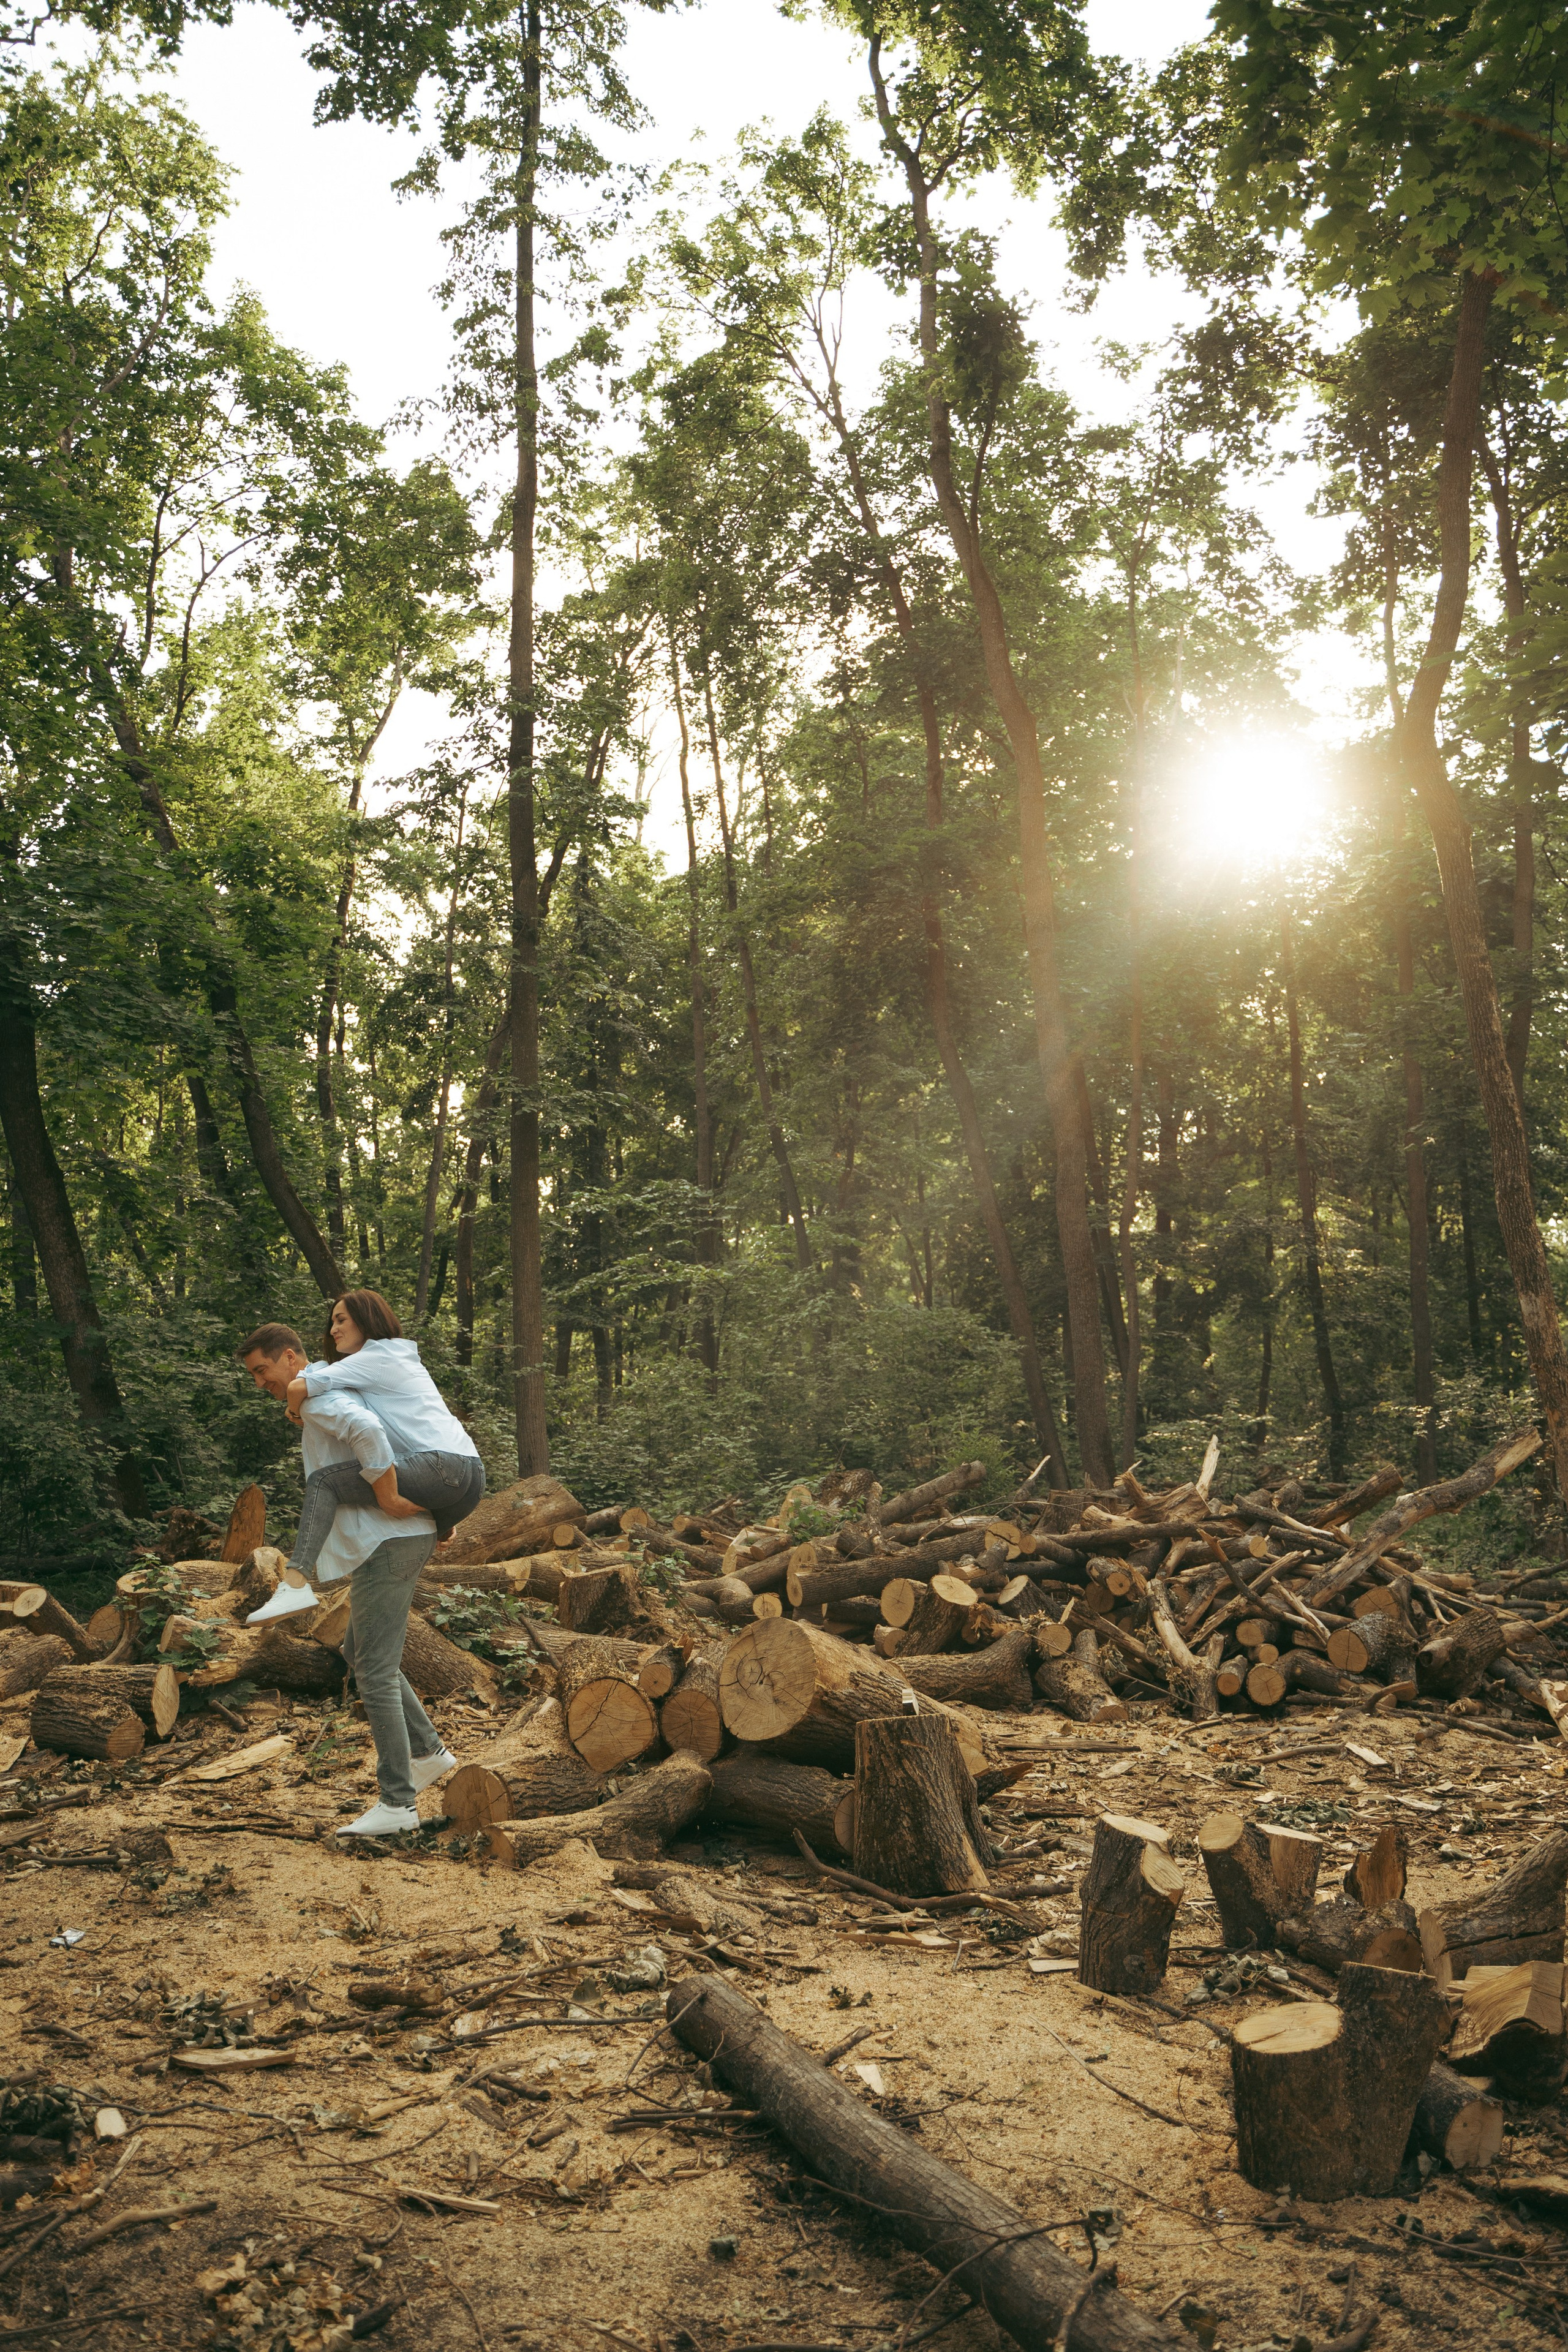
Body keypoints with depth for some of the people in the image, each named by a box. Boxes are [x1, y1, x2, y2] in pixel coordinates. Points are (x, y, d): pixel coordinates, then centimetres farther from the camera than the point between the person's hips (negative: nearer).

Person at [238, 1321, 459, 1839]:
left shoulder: (319, 1396, -11)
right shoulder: (331, 1399, 22)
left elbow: (368, 1430, -36)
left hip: (387, 1544, -11)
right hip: (398, 1540, 11)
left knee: (375, 1671, -5)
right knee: (358, 1654, 21)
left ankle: (397, 1801, 1)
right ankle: (427, 1752, 24)